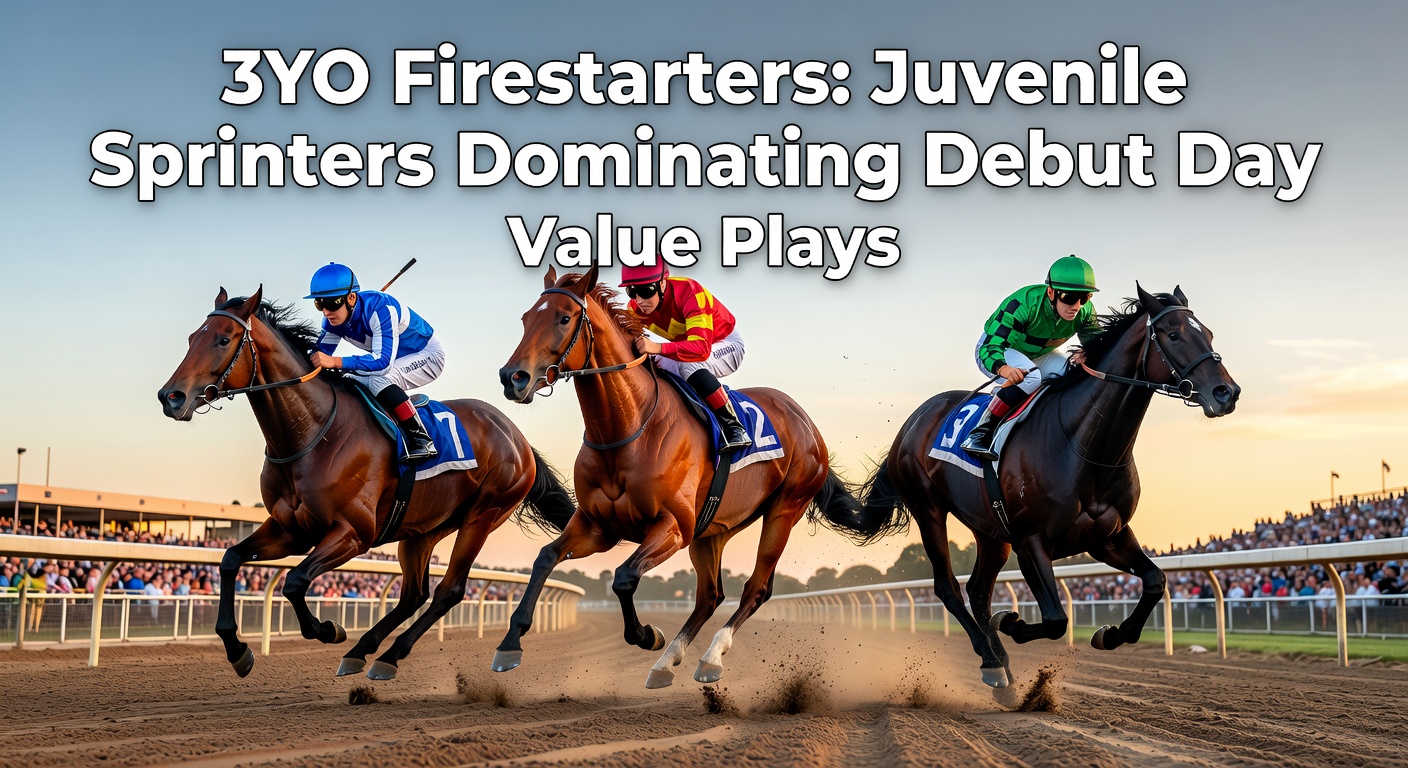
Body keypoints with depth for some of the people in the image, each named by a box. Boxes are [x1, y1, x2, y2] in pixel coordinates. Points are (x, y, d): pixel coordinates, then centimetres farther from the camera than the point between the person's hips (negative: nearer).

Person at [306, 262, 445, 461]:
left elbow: (383, 361, -43)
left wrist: (335, 362, -52)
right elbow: (321, 354, -5)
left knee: (379, 379, -33)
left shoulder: (380, 308, -35)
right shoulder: (333, 319, -12)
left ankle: (421, 439, -29)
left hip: (428, 355, -8)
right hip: (395, 363, 8)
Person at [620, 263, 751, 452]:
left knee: (689, 365, -36)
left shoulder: (688, 292, -36)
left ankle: (734, 427, -31)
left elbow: (701, 348, -47)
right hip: (686, 345, 7)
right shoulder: (636, 307, -16)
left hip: (727, 343, -7)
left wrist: (657, 348, -60)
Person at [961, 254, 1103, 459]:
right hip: (994, 352, -6)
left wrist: (1086, 354, -34)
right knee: (1030, 377, -36)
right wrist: (1003, 368, -64)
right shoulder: (1023, 304, -37)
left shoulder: (1085, 311, -19)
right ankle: (980, 434, -30)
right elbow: (990, 347, -40)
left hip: (1038, 354, 6)